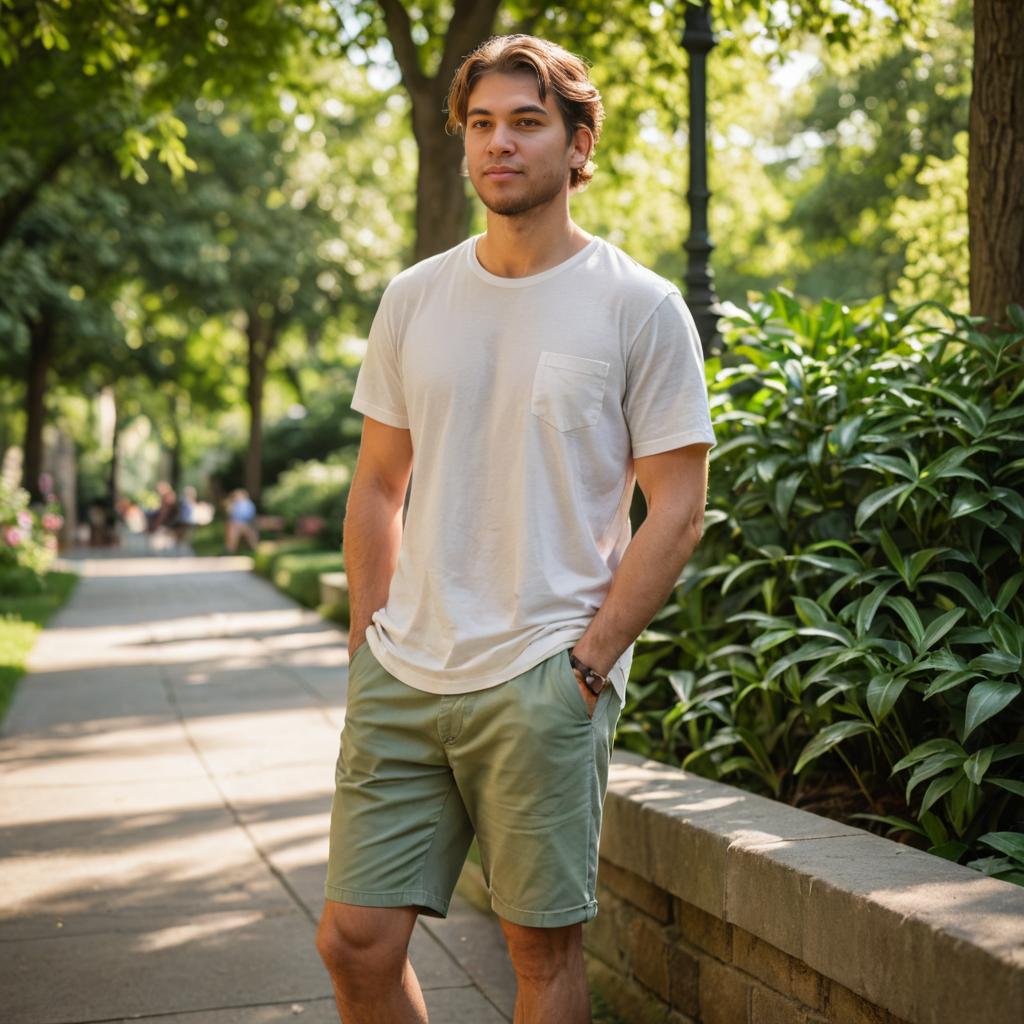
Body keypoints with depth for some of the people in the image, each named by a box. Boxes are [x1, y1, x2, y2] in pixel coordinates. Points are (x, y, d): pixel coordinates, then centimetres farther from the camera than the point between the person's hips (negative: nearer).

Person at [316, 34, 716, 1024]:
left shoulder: (638, 306, -3)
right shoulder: (413, 299, 10)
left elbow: (677, 510, -4)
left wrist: (586, 666, -9)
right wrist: (369, 648, 8)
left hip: (544, 683, -4)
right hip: (400, 678, 4)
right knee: (354, 940, 4)